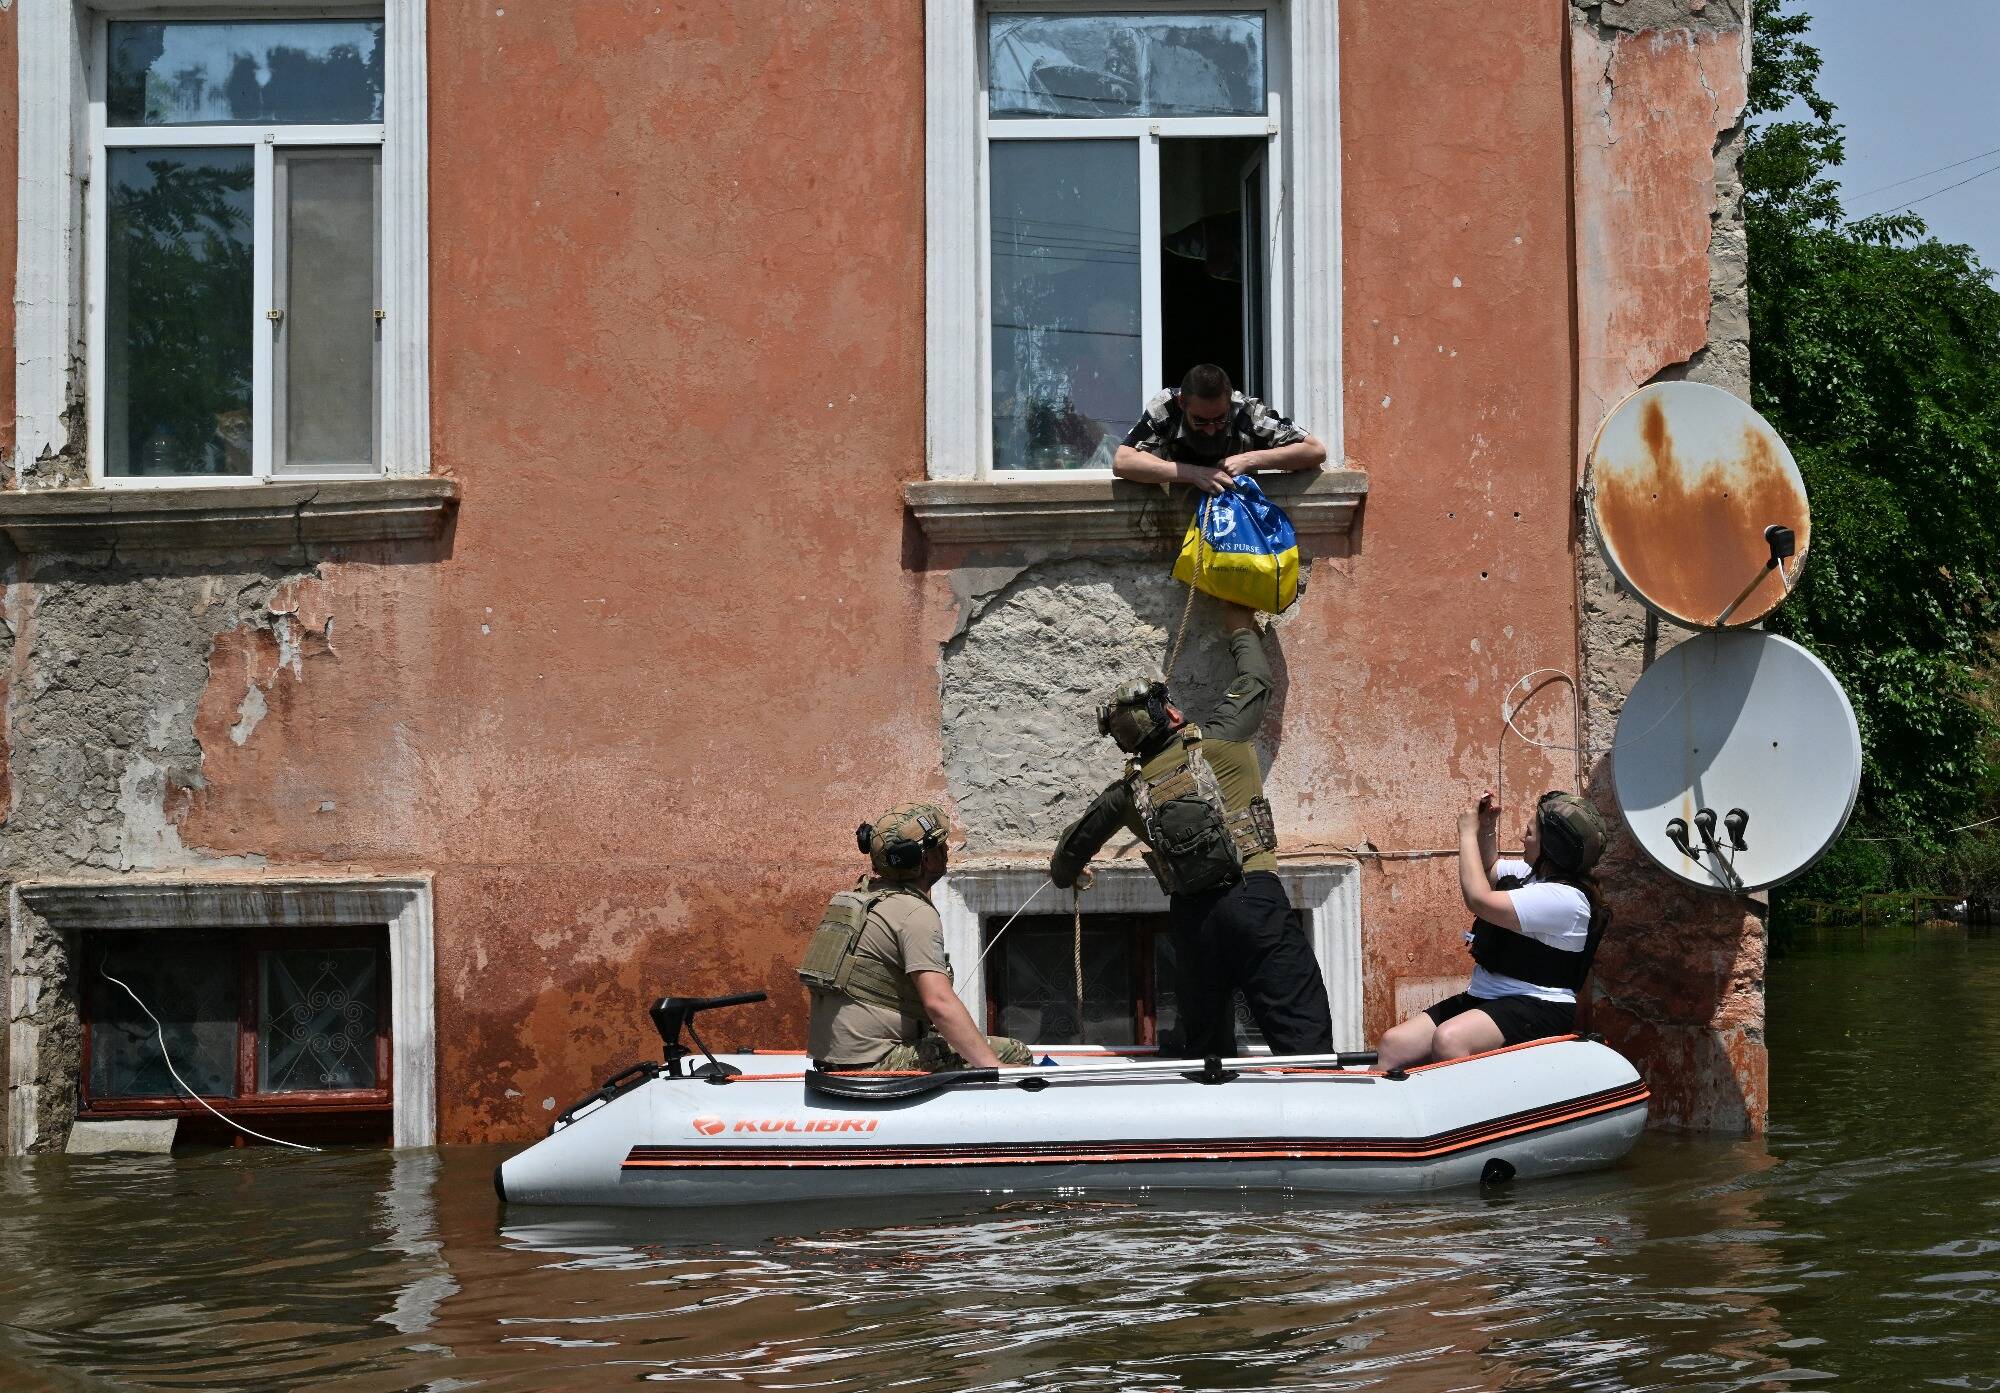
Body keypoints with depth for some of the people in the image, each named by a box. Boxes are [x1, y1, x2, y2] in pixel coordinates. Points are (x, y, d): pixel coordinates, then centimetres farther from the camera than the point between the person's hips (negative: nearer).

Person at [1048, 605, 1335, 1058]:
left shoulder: (1129, 791, 13)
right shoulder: (1218, 743, 3)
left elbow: (1077, 842, 29)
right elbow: (1255, 683, 21)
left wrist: (1063, 874, 52)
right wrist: (1243, 632, 40)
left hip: (1191, 915, 4)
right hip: (1254, 897, -4)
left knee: (1205, 1046, 14)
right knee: (1304, 1033, -9)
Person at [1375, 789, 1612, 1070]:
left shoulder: (1564, 898, -17)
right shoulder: (1532, 871, 13)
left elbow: (1479, 899, -21)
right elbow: (1490, 870, 37)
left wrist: (1468, 833, -9)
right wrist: (1488, 828, 17)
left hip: (1537, 1006, -10)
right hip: (1482, 996, 10)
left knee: (1448, 1039, -37)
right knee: (1393, 1044, -10)